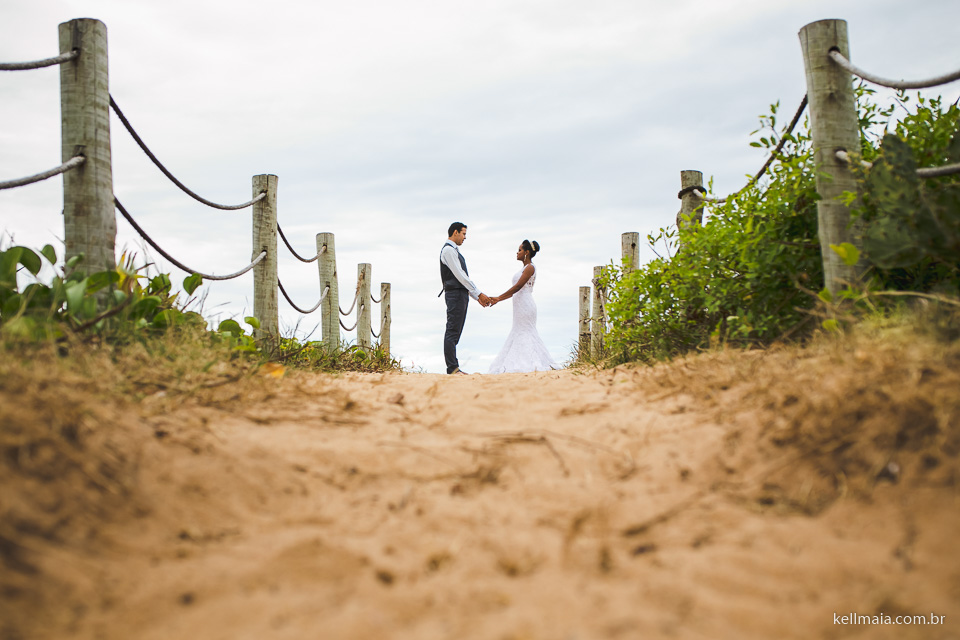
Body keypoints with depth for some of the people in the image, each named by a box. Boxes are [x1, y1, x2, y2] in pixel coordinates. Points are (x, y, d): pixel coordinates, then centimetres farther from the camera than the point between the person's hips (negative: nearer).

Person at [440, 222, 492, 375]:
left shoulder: (454, 251, 22)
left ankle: (454, 367, 9)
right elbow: (460, 275, -16)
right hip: (455, 294, -10)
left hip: (461, 294, 10)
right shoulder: (448, 250, -9)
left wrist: (477, 297, 18)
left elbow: (464, 277, 23)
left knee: (455, 332, 8)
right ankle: (452, 368, -11)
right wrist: (479, 293, -15)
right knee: (452, 332, -10)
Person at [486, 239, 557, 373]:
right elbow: (515, 291, 20)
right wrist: (498, 299, 16)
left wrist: (498, 297, -18)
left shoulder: (530, 268, -9)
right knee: (518, 334, 8)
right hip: (520, 306, 10)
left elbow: (518, 286, -18)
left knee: (524, 334, -8)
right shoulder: (525, 269, 20)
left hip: (525, 305, -10)